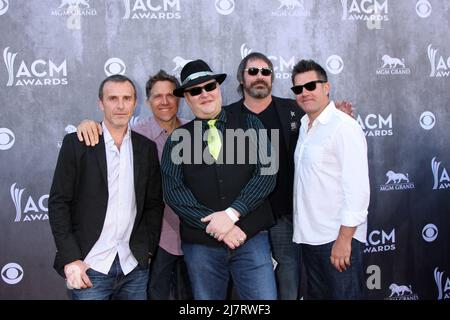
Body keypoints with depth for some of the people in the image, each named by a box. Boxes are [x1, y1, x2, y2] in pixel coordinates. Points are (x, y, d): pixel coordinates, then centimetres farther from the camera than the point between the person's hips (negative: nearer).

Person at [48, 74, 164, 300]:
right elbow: (58, 202, -4)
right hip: (89, 267, -3)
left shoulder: (146, 147, 7)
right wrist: (71, 259, -10)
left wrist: (147, 249, 1)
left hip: (134, 267, 3)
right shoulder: (76, 143, -2)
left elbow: (154, 203, 10)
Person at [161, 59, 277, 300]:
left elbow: (266, 174, -5)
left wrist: (231, 214, -15)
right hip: (200, 243, 1)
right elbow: (173, 190, -3)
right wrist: (214, 226, -13)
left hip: (251, 237, -1)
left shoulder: (250, 126, 5)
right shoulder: (178, 139, 6)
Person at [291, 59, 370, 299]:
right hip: (310, 236, 8)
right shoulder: (305, 127, 12)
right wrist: (305, 232, 10)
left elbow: (358, 187, -19)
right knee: (316, 295, 17)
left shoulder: (344, 127, -13)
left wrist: (344, 238, -20)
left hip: (338, 237, -8)